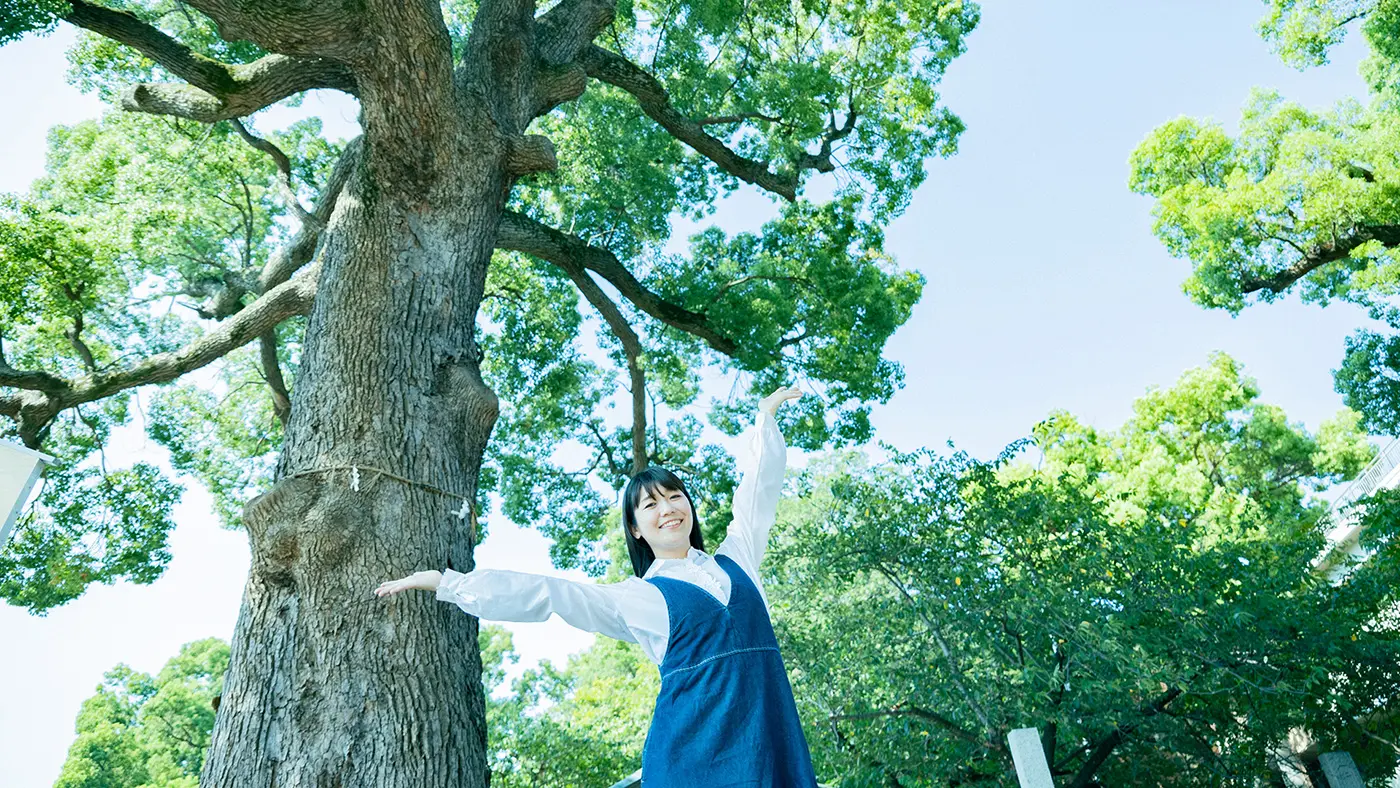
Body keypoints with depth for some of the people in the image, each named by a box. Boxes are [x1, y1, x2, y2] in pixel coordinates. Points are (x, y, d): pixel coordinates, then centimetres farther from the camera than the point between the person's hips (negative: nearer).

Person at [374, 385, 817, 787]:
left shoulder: (735, 561, 15)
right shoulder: (635, 597, 7)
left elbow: (759, 486, 25)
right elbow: (542, 594, 7)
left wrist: (765, 417, 34)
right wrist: (443, 582, 6)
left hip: (767, 739, 3)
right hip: (692, 750, -3)